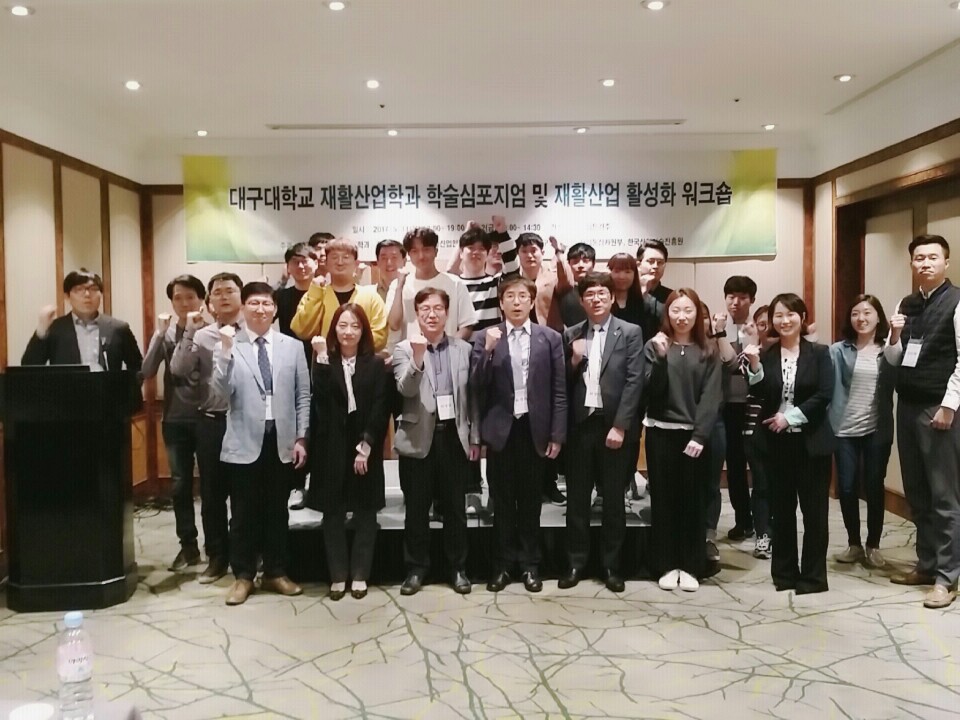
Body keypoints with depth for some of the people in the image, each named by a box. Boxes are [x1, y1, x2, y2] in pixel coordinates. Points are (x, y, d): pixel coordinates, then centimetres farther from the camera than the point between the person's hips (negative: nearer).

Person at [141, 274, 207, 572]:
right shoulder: (166, 332, 4)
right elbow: (147, 371, -6)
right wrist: (160, 333, -12)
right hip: (175, 421, 3)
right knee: (180, 486, 8)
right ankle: (188, 545, 21)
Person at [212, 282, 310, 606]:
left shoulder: (293, 346, 5)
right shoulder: (228, 345, -1)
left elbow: (303, 396, 6)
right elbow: (221, 392, -12)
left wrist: (300, 438, 2)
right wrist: (226, 351, -22)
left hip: (282, 441, 2)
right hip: (244, 442, -2)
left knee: (277, 511, 12)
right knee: (244, 513, 6)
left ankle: (276, 573, 26)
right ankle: (243, 576, 21)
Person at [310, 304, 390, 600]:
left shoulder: (376, 364, 1)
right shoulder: (325, 362, 3)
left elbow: (381, 408, -6)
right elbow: (320, 399, -14)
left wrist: (366, 445, -13)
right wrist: (322, 358, -18)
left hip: (366, 447, -1)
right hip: (332, 448, 1)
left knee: (365, 513, 6)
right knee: (333, 513, 6)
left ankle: (360, 575, 17)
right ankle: (338, 575, 17)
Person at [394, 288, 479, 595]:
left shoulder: (463, 348, 6)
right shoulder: (404, 349, 0)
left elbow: (471, 396, 9)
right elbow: (405, 390, -15)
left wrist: (475, 437, 7)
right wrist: (417, 357, -29)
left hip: (455, 436, 2)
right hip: (419, 438, -1)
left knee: (455, 507, 10)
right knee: (416, 508, 7)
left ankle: (458, 568, 22)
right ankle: (416, 568, 21)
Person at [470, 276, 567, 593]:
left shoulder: (550, 338, 3)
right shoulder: (485, 338, 2)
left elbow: (559, 390, 2)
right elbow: (476, 387, -5)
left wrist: (557, 434, -2)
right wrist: (488, 350, -18)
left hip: (534, 428, 0)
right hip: (500, 429, 0)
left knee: (530, 498, 10)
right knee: (502, 499, 8)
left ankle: (529, 563, 22)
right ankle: (504, 563, 20)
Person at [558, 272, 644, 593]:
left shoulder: (630, 333, 0)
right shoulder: (571, 335, 8)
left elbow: (634, 381, -6)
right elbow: (563, 383, 9)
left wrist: (619, 426, -12)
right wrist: (574, 360, -10)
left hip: (613, 425, -2)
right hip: (579, 425, 2)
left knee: (613, 499, 8)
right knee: (577, 498, 8)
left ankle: (612, 566, 20)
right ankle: (576, 563, 20)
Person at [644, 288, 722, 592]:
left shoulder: (708, 352, 4)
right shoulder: (655, 346, 2)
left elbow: (711, 397, -4)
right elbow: (652, 391, -7)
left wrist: (699, 436, -14)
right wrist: (660, 357, -20)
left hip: (694, 434, 0)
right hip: (661, 433, 0)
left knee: (692, 500, 5)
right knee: (663, 499, 5)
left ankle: (690, 566, 15)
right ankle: (667, 565, 14)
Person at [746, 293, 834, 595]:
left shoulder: (819, 353, 0)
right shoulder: (766, 355, 4)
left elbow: (824, 395, -9)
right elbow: (760, 396, -4)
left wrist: (790, 417, -13)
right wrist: (755, 366, -18)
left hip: (811, 441, -2)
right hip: (777, 442, 2)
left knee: (814, 510, 4)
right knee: (781, 510, 10)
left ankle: (813, 576, 15)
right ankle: (785, 572, 21)